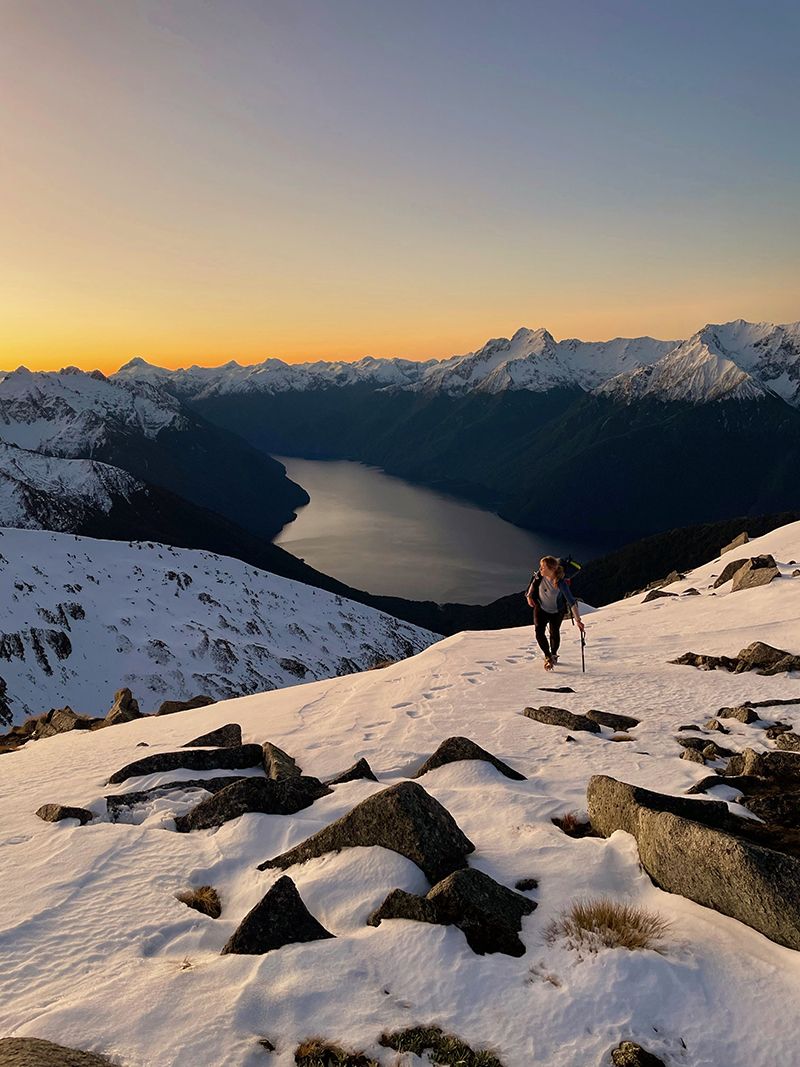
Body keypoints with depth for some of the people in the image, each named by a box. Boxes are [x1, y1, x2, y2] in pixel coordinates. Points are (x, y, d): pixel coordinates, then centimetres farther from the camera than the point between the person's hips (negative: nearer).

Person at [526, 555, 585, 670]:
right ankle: (548, 657, 5)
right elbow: (534, 582, 2)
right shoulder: (540, 575, -24)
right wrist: (529, 595, 1)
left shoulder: (561, 583, -36)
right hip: (541, 608, 3)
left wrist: (578, 620, -37)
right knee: (539, 632, -11)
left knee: (554, 633, 13)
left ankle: (554, 654, 41)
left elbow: (571, 601, -35)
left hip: (556, 612, -3)